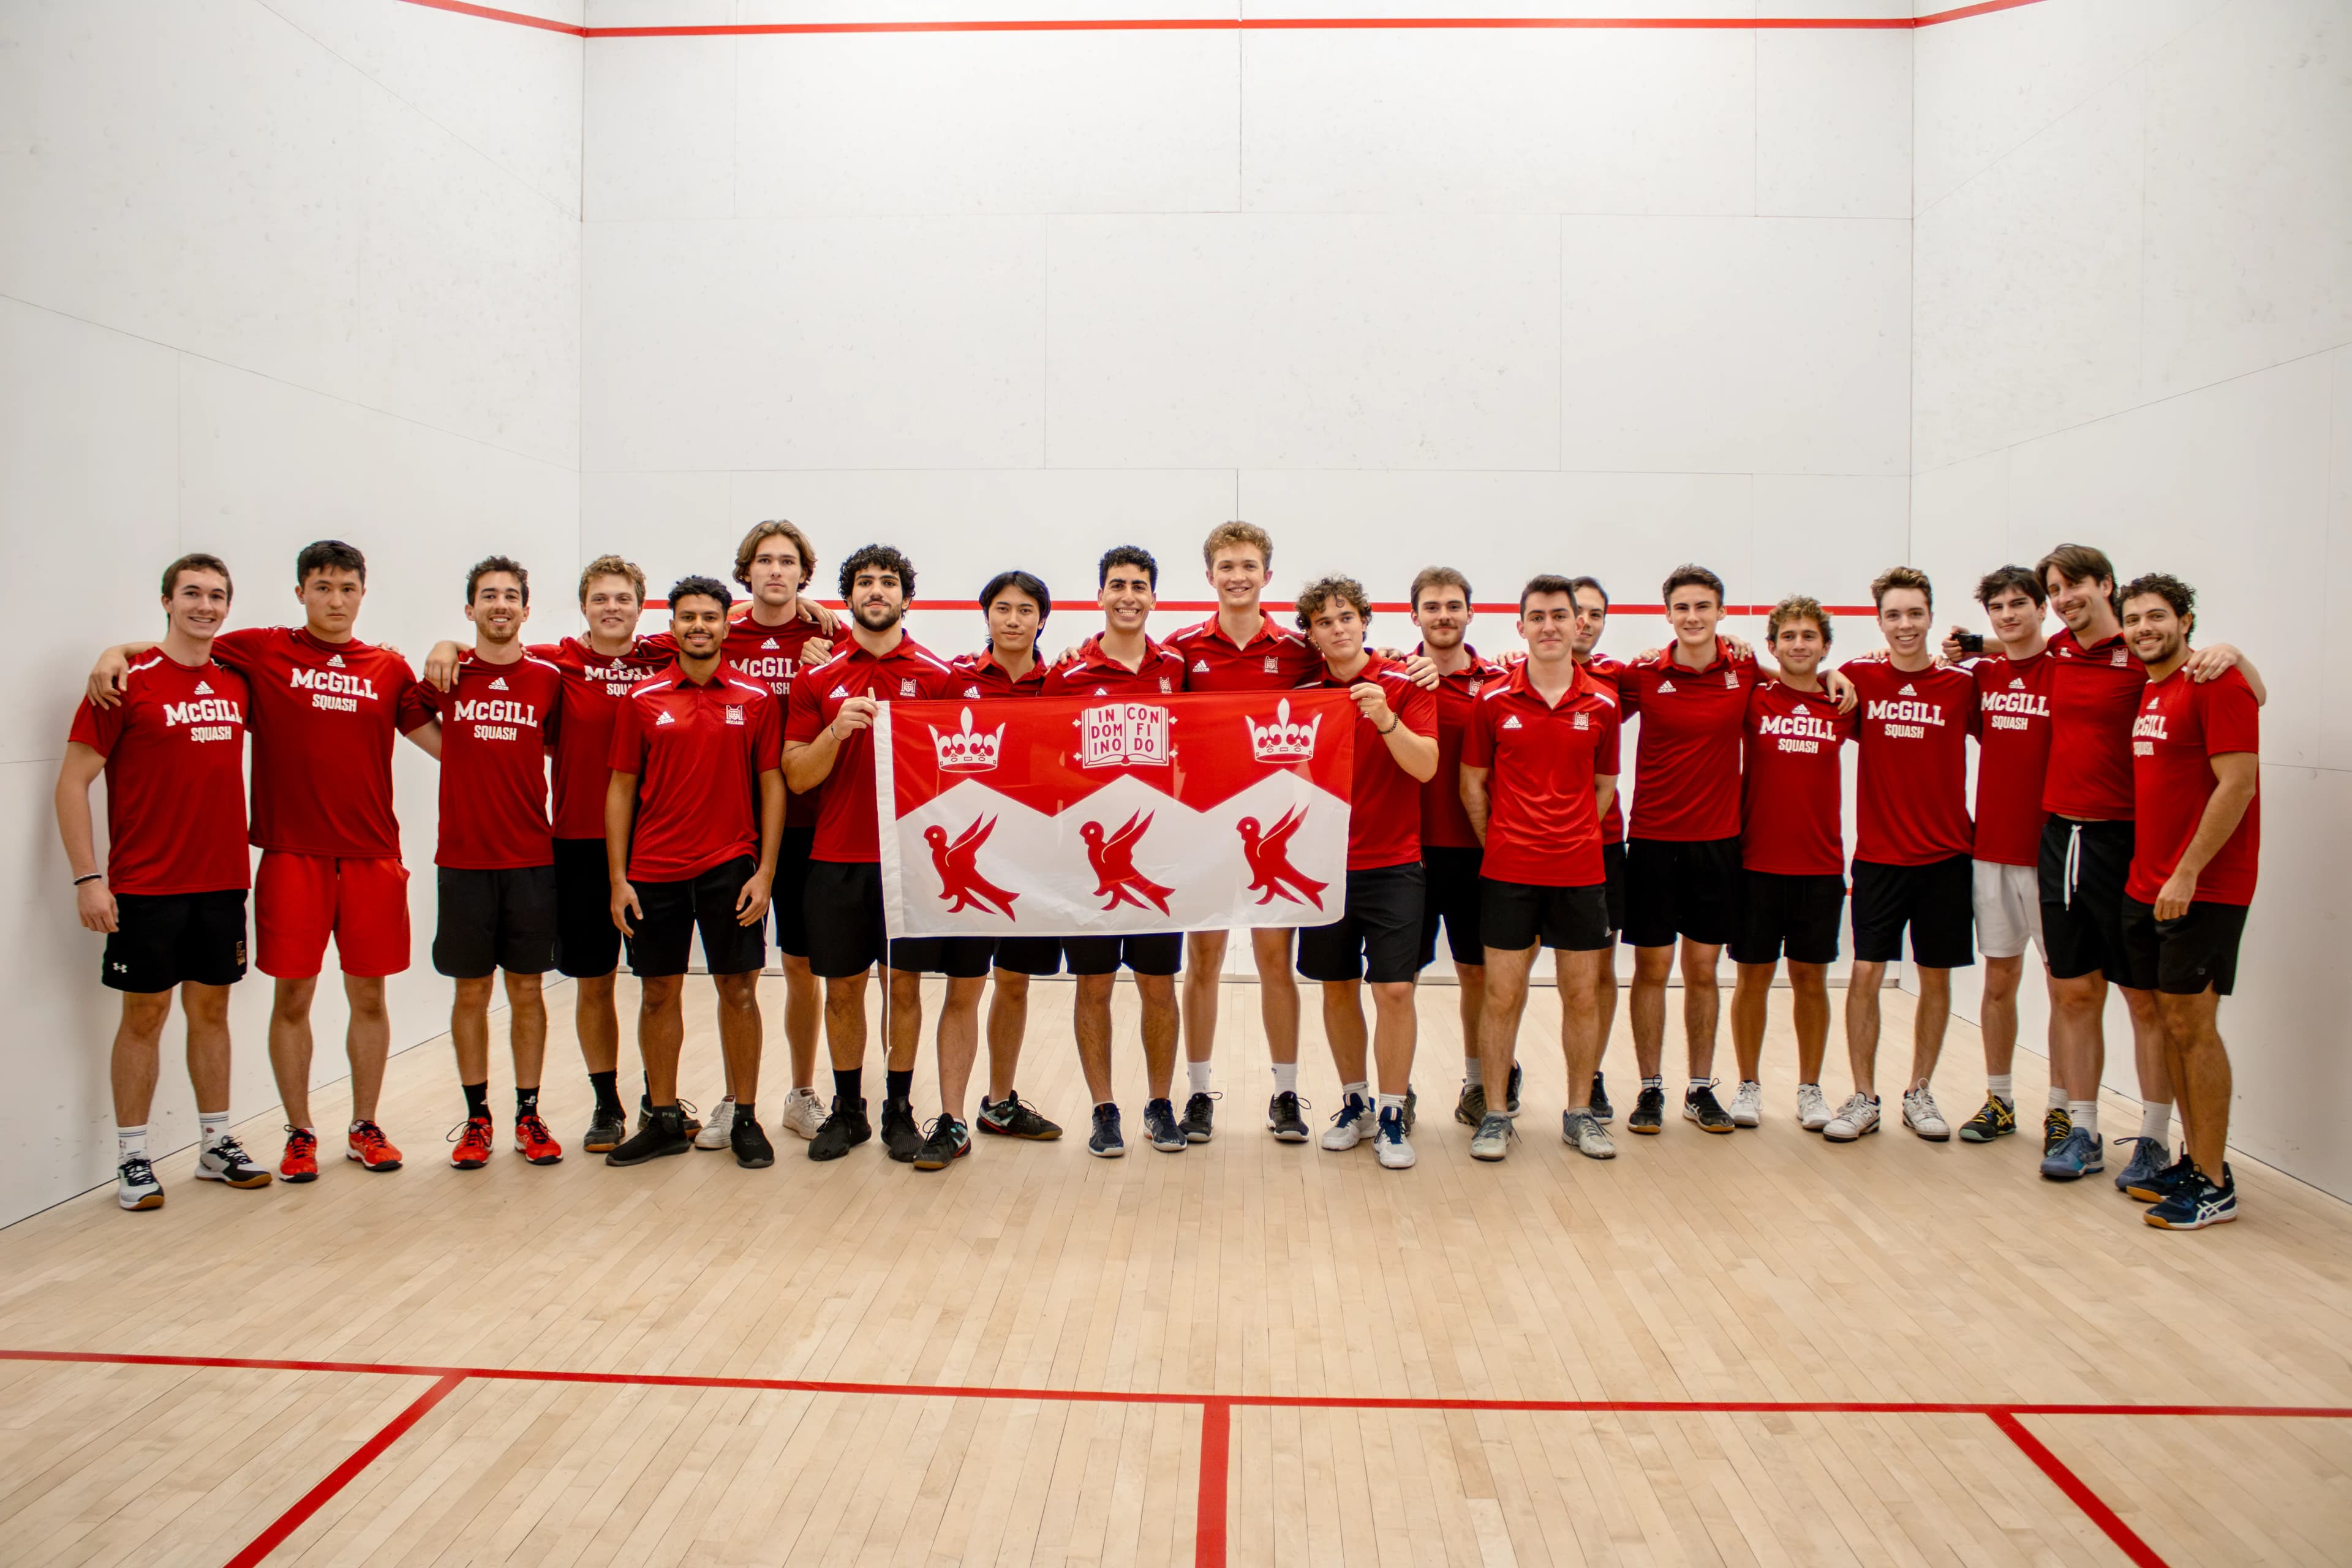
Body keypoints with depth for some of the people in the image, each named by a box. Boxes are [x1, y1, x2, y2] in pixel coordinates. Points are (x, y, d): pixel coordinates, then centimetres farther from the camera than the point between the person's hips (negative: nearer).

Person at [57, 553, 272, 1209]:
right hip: (146, 886, -4)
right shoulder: (128, 682, -8)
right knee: (144, 1014, 4)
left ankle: (216, 1144, 22)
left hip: (222, 883, 5)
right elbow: (73, 782, -8)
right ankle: (132, 1159, 15)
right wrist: (88, 878, -12)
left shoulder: (238, 682, 7)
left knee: (211, 1009, 12)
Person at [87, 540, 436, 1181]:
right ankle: (299, 1134, 18)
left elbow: (442, 740, 10)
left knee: (369, 996, 8)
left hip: (372, 858, 1)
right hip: (293, 857, -1)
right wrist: (116, 653, -5)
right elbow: (175, 649, 11)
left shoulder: (389, 668, 9)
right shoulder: (261, 651, 4)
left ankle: (365, 1127, 21)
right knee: (293, 997, 4)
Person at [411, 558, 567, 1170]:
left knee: (527, 988, 6)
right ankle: (477, 1118, 18)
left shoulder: (549, 678, 3)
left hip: (532, 859, 0)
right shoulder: (445, 676, 2)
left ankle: (529, 1115, 16)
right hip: (463, 860, 0)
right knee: (471, 990, 6)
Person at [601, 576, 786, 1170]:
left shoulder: (756, 699, 1)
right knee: (658, 994, 8)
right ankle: (664, 1120, 21)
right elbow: (621, 788, 6)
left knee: (738, 991, 3)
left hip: (731, 868, -1)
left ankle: (745, 1119, 14)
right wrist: (618, 879, 0)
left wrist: (765, 871, -6)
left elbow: (772, 785, 2)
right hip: (654, 871, 1)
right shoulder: (642, 700, 4)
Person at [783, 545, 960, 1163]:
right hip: (836, 857, 1)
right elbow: (797, 777, 1)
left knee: (903, 985, 6)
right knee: (842, 988, 9)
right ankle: (847, 1111, 23)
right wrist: (838, 730, -14)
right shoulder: (818, 679, 5)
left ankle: (899, 1111, 18)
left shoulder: (937, 676, 3)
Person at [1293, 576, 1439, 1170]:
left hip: (1392, 865, -3)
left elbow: (1425, 767, -14)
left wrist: (1385, 719, -28)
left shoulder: (1403, 684, -4)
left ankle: (1391, 1116, 7)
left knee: (1394, 989, -6)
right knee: (1337, 987, 9)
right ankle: (1354, 1103, 25)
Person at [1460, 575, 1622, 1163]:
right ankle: (1495, 1114, 15)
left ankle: (1580, 1114, 22)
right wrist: (1498, 844, 1)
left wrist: (1575, 839, 3)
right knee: (1503, 995, 2)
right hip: (1508, 872, -2)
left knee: (1582, 995, 8)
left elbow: (1604, 785, 11)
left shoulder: (1602, 703, 3)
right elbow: (1472, 784, 5)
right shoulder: (1494, 701, -1)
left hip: (1580, 872, 2)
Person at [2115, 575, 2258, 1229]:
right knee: (2171, 1024, 11)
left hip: (2201, 890, -8)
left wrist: (2187, 872, -20)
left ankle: (2214, 1185, 4)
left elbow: (2238, 784, -17)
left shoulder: (2216, 683, -11)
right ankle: (2192, 1162, 21)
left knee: (2192, 1025, -5)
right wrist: (2148, 875, 12)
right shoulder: (2148, 692, 15)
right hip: (2146, 887, 8)